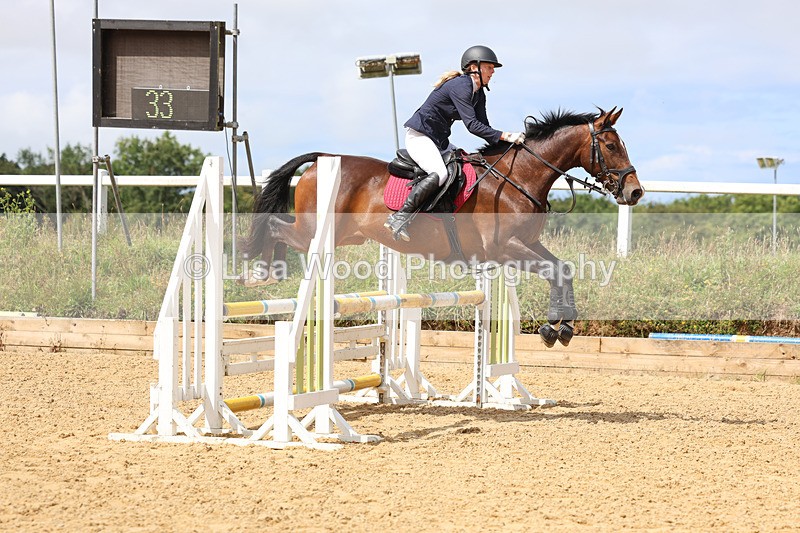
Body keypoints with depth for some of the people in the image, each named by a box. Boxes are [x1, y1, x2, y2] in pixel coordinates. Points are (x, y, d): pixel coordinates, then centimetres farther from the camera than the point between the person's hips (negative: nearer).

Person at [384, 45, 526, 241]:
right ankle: (400, 217, -30)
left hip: (439, 140, 11)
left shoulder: (479, 94, 8)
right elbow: (472, 125, -29)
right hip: (419, 135, -10)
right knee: (439, 174, -31)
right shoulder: (460, 86, -22)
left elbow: (484, 127, 10)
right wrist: (505, 136, -31)